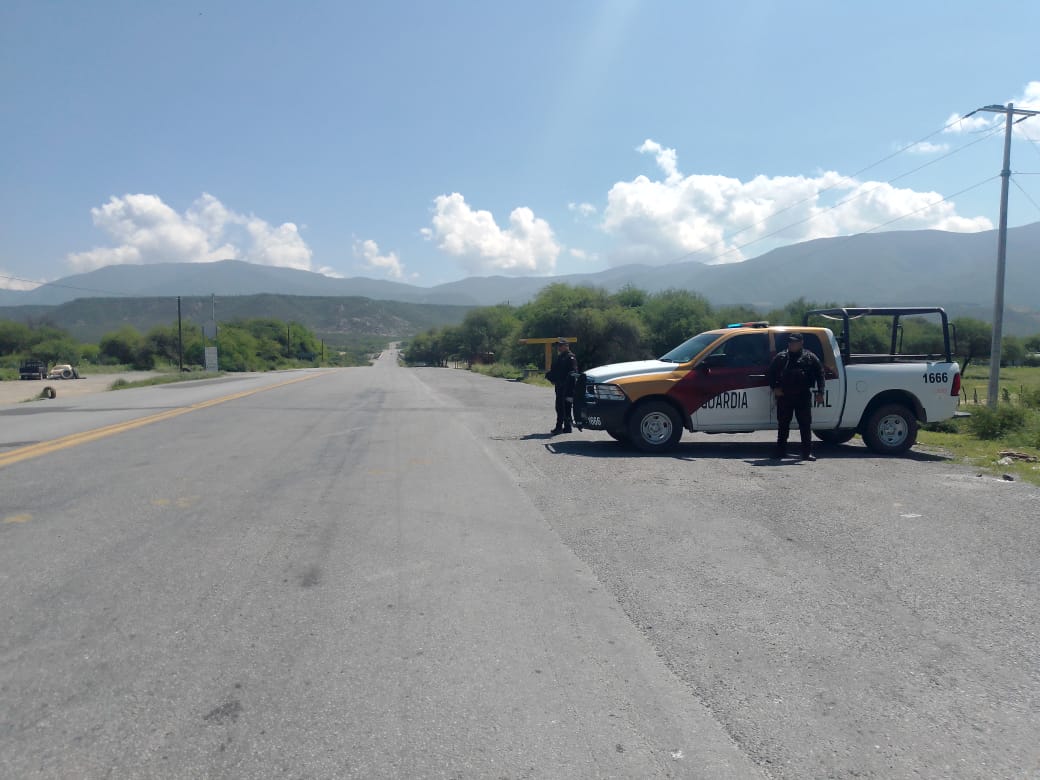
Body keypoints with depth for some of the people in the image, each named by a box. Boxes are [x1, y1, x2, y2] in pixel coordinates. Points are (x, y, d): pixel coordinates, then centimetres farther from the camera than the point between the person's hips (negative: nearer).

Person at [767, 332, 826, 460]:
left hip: (803, 397, -1)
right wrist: (775, 387, 0)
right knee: (782, 425, 7)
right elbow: (770, 374, 14)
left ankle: (807, 452, 3)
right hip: (784, 396, 2)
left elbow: (820, 375, 4)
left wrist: (820, 392, -5)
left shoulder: (810, 357, 5)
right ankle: (780, 450, 17)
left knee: (805, 425, -1)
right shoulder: (780, 357, 9)